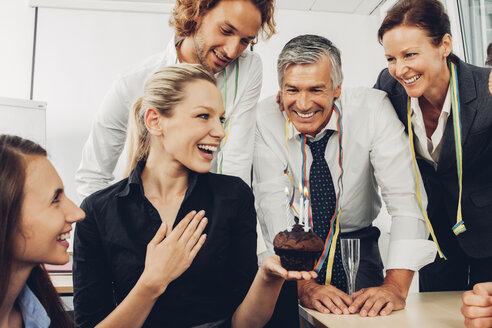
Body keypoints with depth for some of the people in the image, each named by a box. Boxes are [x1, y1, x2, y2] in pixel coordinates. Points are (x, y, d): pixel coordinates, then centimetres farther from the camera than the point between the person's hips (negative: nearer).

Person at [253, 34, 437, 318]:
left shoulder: (373, 108, -19)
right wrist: (303, 283, -34)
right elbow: (273, 204, -22)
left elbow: (406, 197, -22)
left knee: (376, 309, -21)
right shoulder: (267, 118, -18)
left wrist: (396, 286, -34)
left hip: (358, 244, 0)